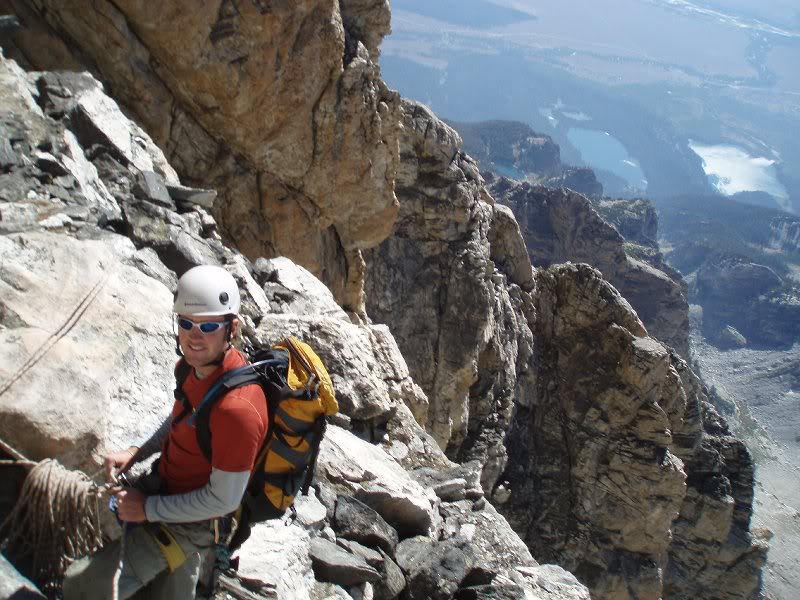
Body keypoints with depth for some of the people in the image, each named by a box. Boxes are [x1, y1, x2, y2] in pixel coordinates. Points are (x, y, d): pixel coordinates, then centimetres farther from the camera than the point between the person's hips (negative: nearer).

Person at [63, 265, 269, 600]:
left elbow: (223, 500, -26)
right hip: (166, 483, 8)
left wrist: (148, 508, -17)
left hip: (191, 521, -7)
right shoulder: (197, 363, -9)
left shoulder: (237, 407, -36)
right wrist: (136, 453, 0)